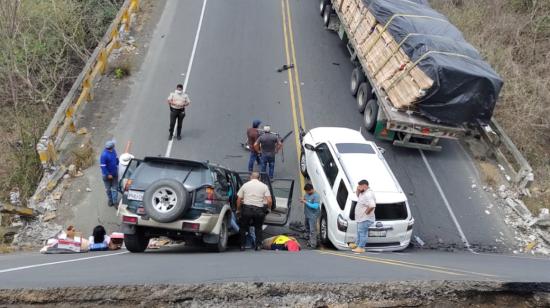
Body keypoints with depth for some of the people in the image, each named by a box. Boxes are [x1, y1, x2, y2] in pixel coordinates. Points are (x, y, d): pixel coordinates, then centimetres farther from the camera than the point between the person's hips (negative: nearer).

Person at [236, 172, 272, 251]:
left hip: (247, 208, 0)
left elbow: (239, 199, 7)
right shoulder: (264, 186, 6)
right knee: (258, 228, 18)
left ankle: (242, 245, 17)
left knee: (243, 227, 16)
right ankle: (258, 245, 13)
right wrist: (269, 208, 15)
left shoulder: (245, 185, 8)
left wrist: (238, 210, 20)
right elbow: (269, 201, -4)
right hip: (259, 209, 0)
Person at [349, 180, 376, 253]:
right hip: (361, 218, 11)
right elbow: (358, 195, 28)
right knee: (359, 232, 23)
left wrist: (366, 212, -23)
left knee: (362, 232, -3)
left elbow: (372, 206, -36)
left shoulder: (368, 195, -25)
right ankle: (357, 244, 38)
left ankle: (361, 248, 5)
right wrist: (358, 190, 6)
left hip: (365, 219, -11)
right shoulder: (363, 193, 7)